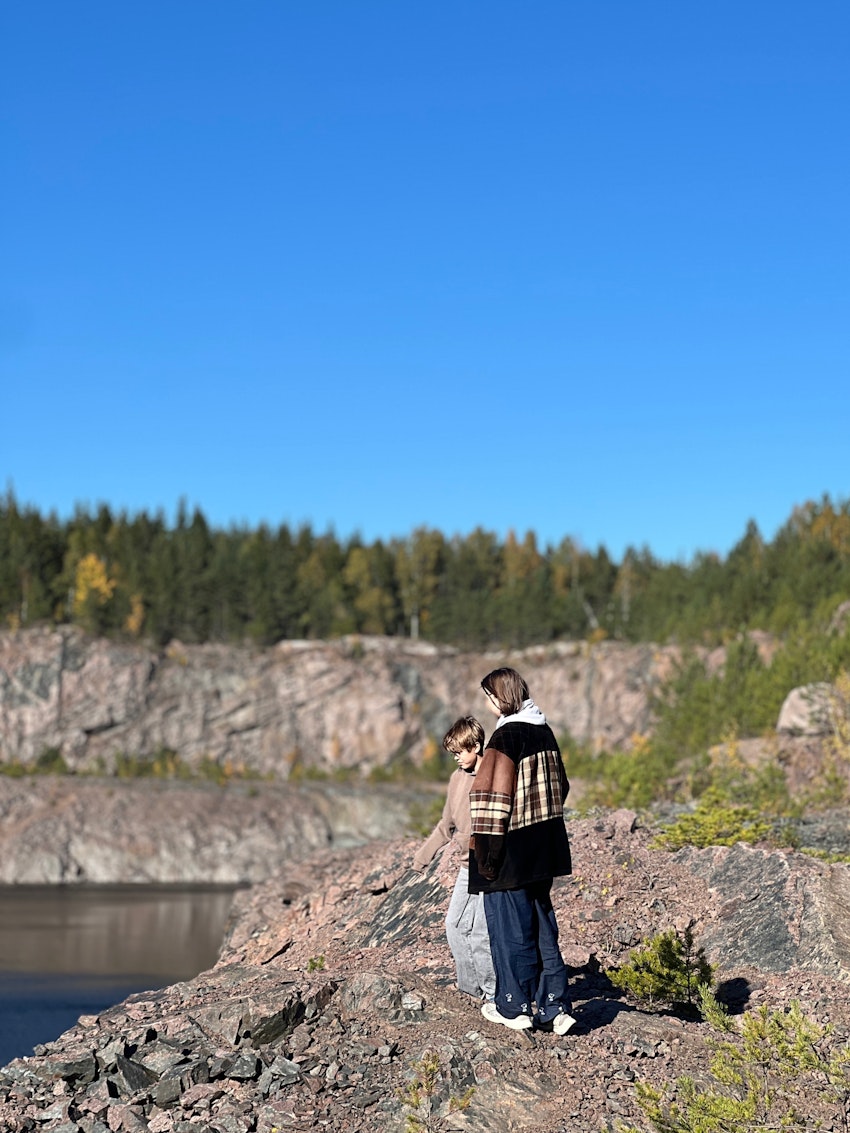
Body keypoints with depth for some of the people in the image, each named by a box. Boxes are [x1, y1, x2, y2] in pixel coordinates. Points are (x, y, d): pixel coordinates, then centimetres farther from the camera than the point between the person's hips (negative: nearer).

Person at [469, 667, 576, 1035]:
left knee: (510, 927, 5)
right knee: (542, 927, 13)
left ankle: (515, 1007, 16)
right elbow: (559, 787, 17)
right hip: (544, 849, 8)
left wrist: (486, 851, -16)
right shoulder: (544, 731, 8)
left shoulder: (507, 736, -18)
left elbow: (493, 796, -20)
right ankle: (554, 1007, 13)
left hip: (512, 852, -8)